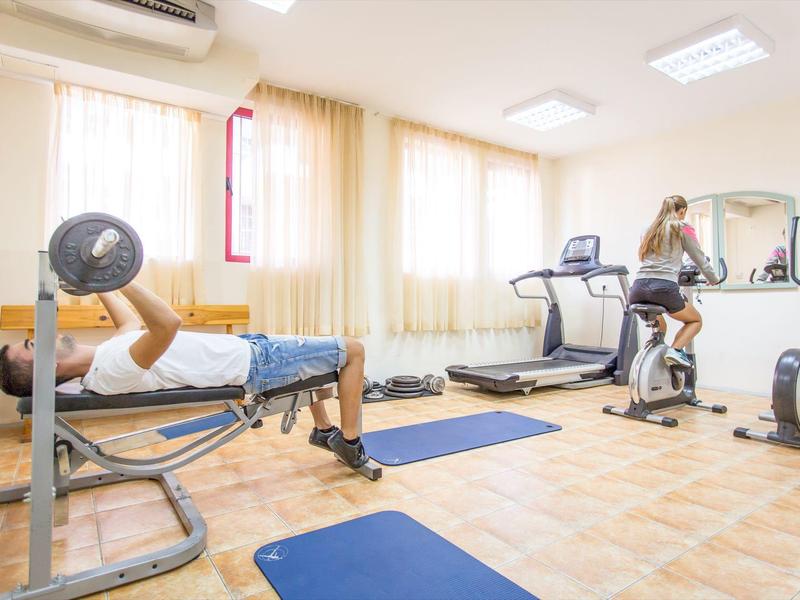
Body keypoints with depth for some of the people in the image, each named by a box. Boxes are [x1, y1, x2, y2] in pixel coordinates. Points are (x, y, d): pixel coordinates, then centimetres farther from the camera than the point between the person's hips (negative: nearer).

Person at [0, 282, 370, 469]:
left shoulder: (104, 355, 3)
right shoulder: (113, 371, -28)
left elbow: (132, 324, 23)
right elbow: (168, 324, -44)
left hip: (244, 346, 10)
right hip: (255, 363, -9)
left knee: (317, 349, 29)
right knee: (353, 349, -2)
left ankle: (323, 429, 33)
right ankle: (349, 442, 11)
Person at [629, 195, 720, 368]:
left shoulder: (650, 229, 24)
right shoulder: (683, 228, 9)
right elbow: (700, 259, 16)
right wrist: (714, 279, 34)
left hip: (638, 288, 5)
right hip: (664, 287, -5)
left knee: (660, 327, 31)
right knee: (696, 320, 21)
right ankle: (675, 350, -4)